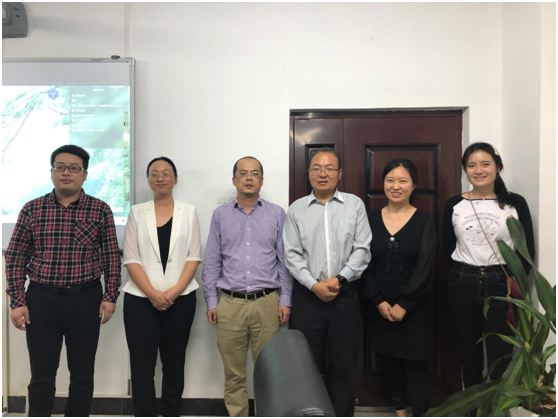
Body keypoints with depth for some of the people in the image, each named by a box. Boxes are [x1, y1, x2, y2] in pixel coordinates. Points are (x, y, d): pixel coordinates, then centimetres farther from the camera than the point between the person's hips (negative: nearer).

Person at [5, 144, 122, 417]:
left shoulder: (100, 210, -1)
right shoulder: (32, 209, 1)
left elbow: (112, 256, 1)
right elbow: (15, 258, 3)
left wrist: (110, 296, -4)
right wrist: (17, 302, -2)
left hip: (86, 299, 0)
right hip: (41, 299, 0)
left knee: (82, 373, 12)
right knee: (42, 375, 10)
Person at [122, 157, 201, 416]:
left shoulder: (188, 212, 7)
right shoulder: (137, 212, 6)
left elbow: (194, 256, 1)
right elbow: (130, 258, -1)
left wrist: (175, 290, -12)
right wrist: (152, 293, -12)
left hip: (180, 299, 1)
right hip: (141, 299, 0)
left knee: (174, 362, 9)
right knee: (142, 364, 3)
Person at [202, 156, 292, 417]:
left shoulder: (276, 214, 5)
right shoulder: (220, 215, 7)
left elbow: (284, 260, 5)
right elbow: (212, 262, 8)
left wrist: (285, 300, 0)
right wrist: (211, 302, 4)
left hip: (267, 302, 0)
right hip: (230, 303, 1)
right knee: (233, 372, 8)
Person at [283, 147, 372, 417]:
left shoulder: (354, 205, 5)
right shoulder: (296, 209, 5)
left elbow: (362, 250, -1)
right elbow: (292, 255, 1)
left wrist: (340, 278, -12)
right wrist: (314, 285, -10)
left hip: (345, 295, 0)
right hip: (308, 296, 0)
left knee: (344, 365, 9)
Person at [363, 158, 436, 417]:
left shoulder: (424, 221, -4)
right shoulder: (371, 220, 2)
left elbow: (425, 268, -9)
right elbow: (365, 264, -1)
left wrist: (403, 305, -12)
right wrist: (379, 302, -9)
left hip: (414, 308, -2)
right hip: (380, 307, 3)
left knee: (416, 367, 2)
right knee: (391, 364, 15)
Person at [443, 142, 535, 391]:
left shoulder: (515, 203, 1)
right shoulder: (454, 205, 4)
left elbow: (527, 250, 1)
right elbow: (448, 249, 7)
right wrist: (468, 272, 0)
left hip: (501, 286, -1)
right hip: (463, 286, 2)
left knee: (501, 361, -1)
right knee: (469, 359, 13)